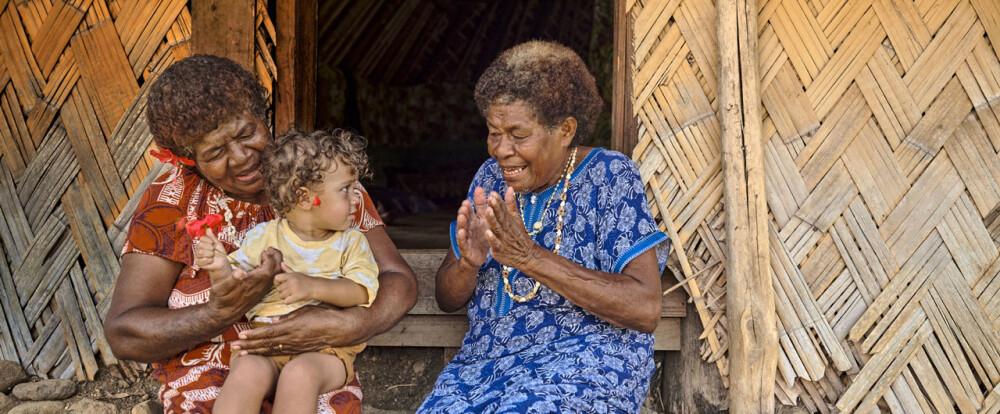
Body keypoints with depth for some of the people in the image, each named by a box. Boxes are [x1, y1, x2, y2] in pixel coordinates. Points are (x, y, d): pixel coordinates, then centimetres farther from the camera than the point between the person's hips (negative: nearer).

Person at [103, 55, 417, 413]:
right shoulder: (171, 199, -2)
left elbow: (399, 283, -1)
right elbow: (124, 335, -8)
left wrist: (347, 326, -23)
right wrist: (221, 313, -26)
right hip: (208, 384, -1)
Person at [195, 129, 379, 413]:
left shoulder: (351, 243, 13)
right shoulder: (265, 236, 13)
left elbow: (362, 291, -3)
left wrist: (312, 286, -18)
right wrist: (221, 268, -10)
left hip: (326, 348, -1)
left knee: (300, 374, -36)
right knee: (247, 371, -34)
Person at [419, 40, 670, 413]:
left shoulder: (609, 176, -5)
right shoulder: (492, 178, 10)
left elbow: (646, 309, -16)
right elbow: (447, 299, 12)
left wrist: (530, 257, -21)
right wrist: (468, 263, -13)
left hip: (583, 363, -4)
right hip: (484, 361, 5)